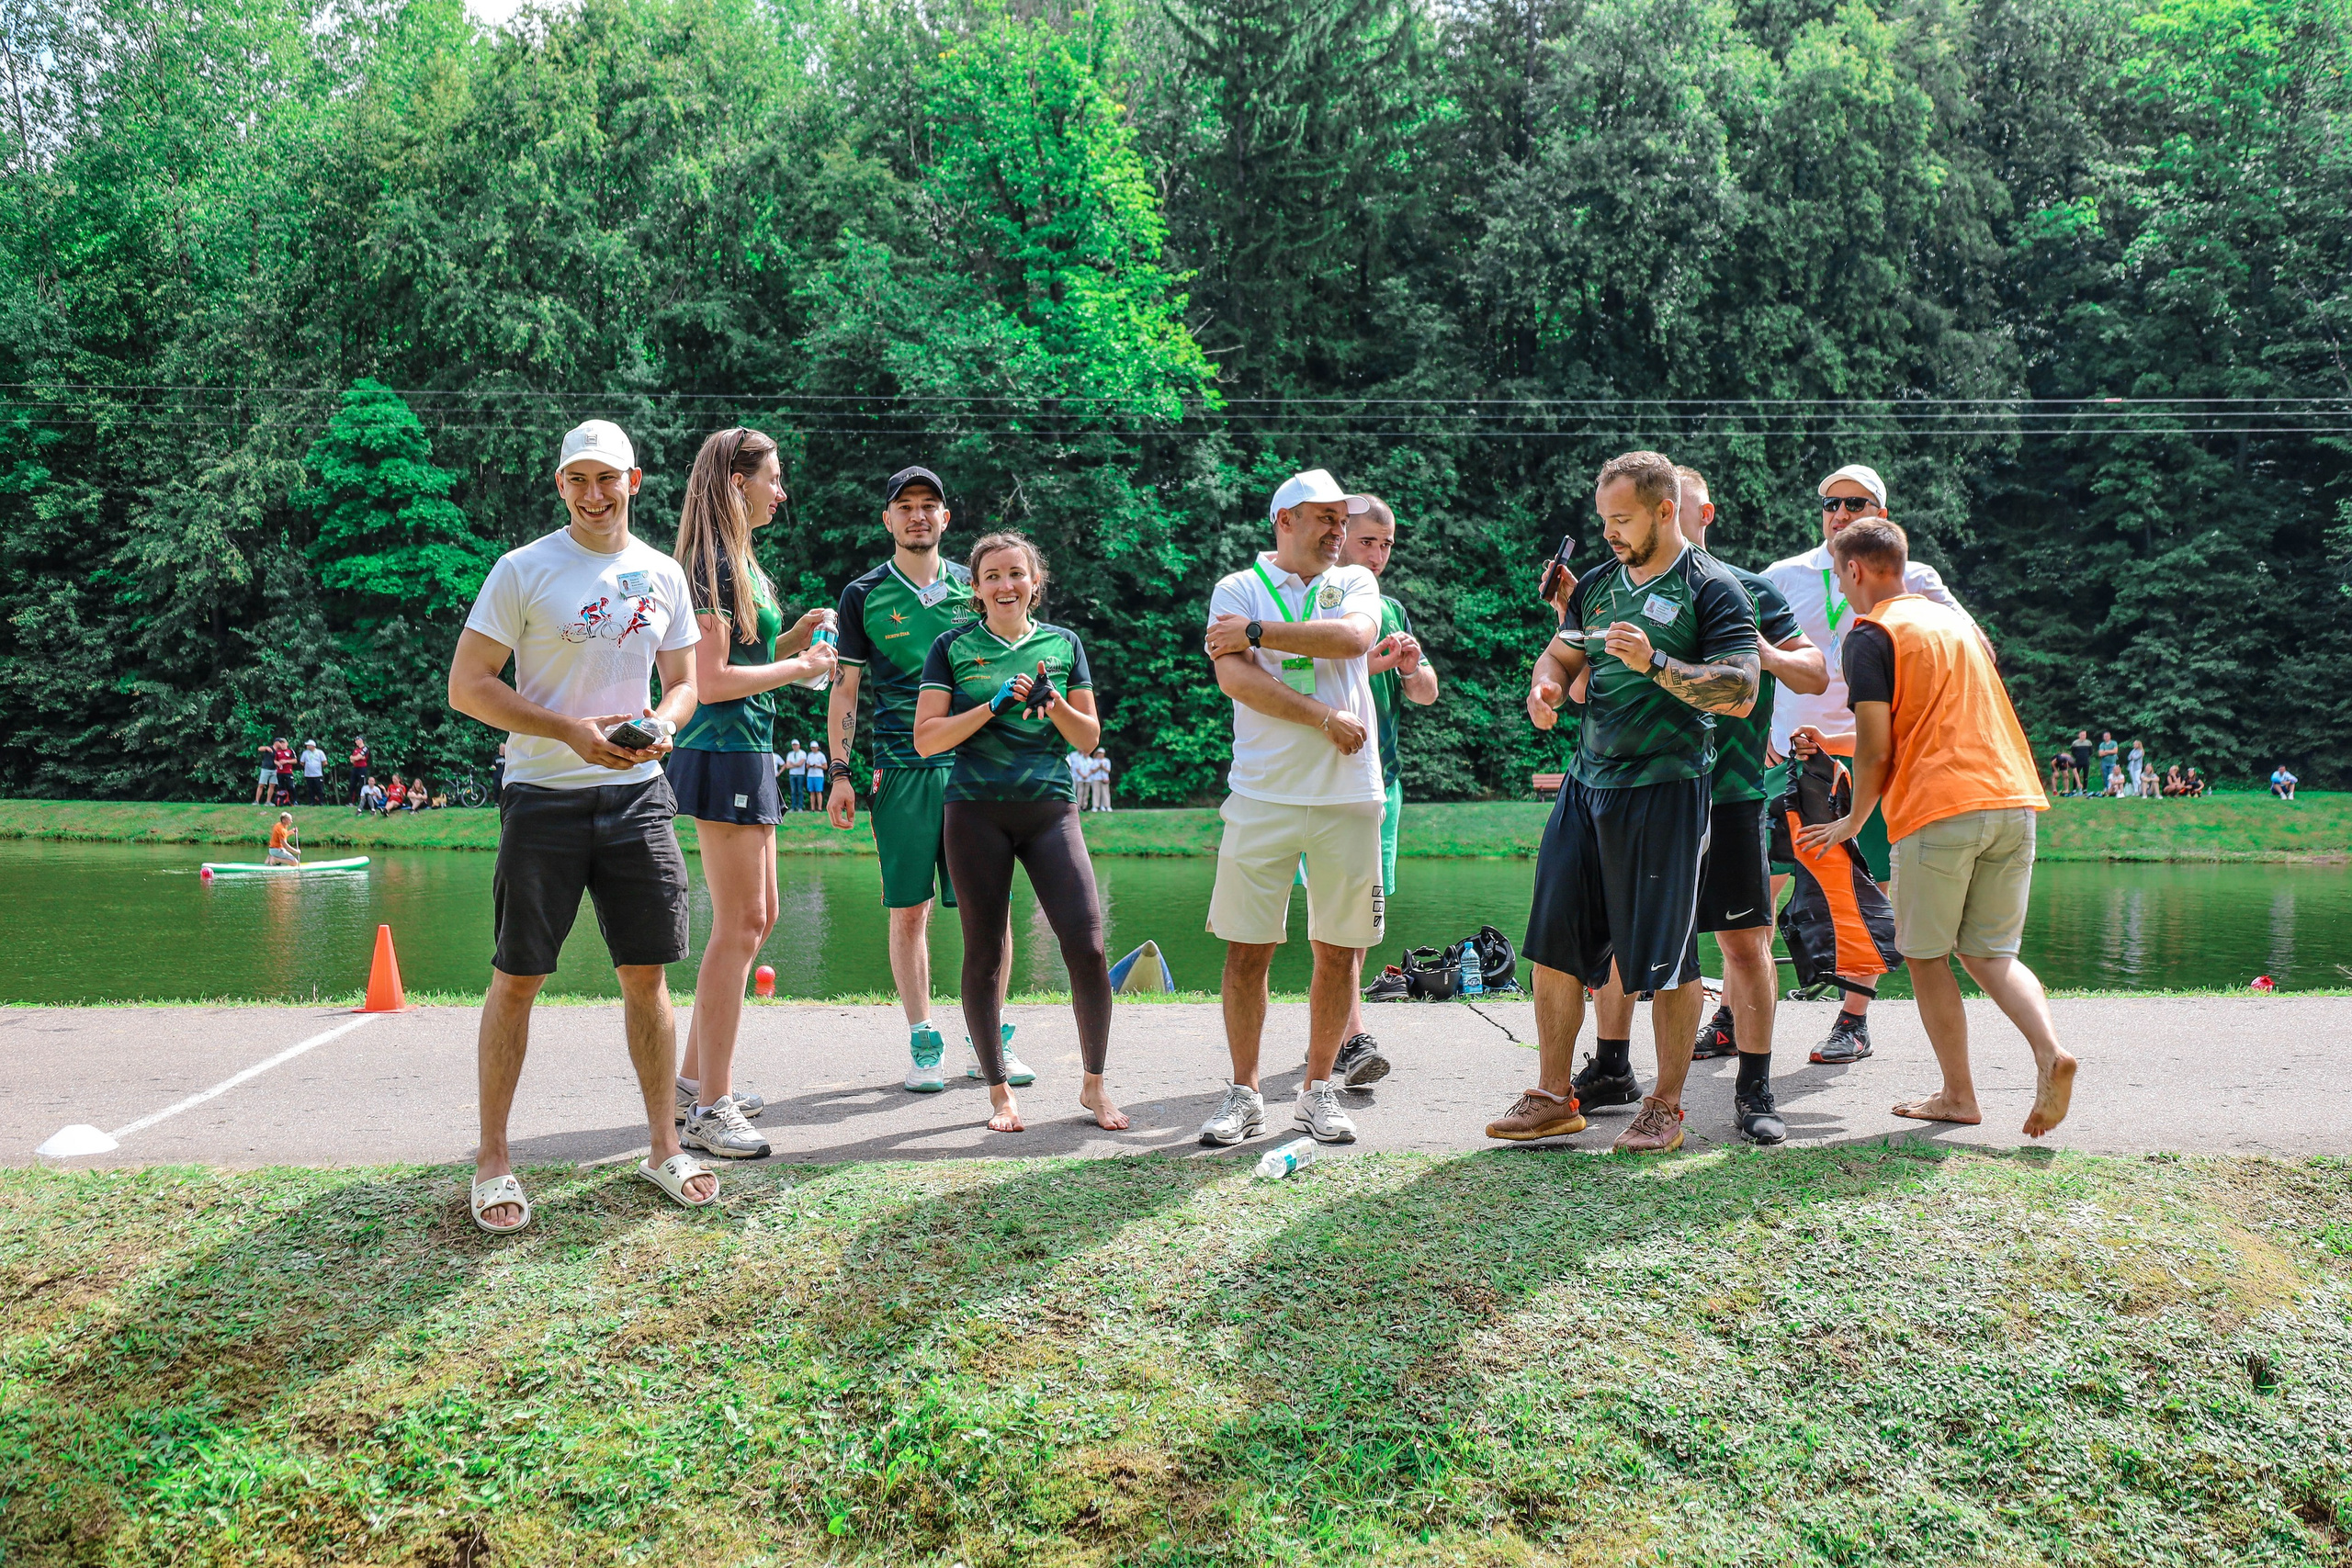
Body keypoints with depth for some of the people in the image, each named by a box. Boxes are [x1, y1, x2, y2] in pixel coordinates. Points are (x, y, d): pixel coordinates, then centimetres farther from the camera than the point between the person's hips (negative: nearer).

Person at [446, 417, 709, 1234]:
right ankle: (493, 1159, 12)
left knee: (646, 973, 7)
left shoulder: (663, 575, 9)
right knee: (517, 977, 1)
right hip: (544, 796, -3)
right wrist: (570, 730, -17)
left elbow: (684, 681, 16)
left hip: (637, 794, 4)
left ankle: (662, 1145, 19)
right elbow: (467, 686, -7)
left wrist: (665, 723, -7)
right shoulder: (522, 570, -4)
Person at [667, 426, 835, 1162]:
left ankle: (696, 1077, 24)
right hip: (724, 754, -11)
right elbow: (711, 681, -19)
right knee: (739, 926, -9)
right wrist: (798, 667, -11)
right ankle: (708, 1109, -4)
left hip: (747, 751, 11)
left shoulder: (740, 561, 18)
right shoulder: (714, 563, -13)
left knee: (755, 919, 16)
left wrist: (793, 637, 8)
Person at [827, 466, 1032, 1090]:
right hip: (902, 769, -1)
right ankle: (923, 1044, 9)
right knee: (909, 910, -1)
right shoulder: (864, 596, 7)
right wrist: (839, 771, 0)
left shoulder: (974, 588, 12)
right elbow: (844, 689, 8)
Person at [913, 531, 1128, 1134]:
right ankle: (998, 1091, 18)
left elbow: (1089, 738, 12)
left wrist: (1054, 702, -7)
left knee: (1087, 947, -9)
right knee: (985, 956, 4)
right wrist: (994, 706, -11)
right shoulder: (954, 647, 5)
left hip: (1050, 808, 1)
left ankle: (1094, 1085, 9)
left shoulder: (1063, 644, 11)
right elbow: (926, 739, -1)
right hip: (977, 812, -1)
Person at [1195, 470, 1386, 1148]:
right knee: (1247, 948, 0)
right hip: (1263, 794, -2)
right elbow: (1235, 678, -9)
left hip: (1349, 794, 2)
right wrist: (1327, 718, -12)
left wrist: (1259, 632, -10)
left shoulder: (1355, 582, 13)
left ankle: (1319, 1090, 18)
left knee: (1339, 949, 5)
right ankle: (1244, 1093, 12)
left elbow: (1354, 638, -10)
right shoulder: (1238, 589, 7)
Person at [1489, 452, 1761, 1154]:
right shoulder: (1599, 584, 16)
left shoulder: (1712, 588, -4)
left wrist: (1655, 663, -23)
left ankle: (1665, 1108, 13)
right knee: (1554, 943, 4)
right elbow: (1560, 655, 25)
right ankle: (1554, 1096, 15)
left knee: (1668, 957, 0)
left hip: (1667, 787, -6)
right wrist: (1546, 683, 1)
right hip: (1588, 782, 6)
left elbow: (1741, 693, -13)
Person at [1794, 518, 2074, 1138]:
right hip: (2012, 802, 7)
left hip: (1937, 811, -7)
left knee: (1926, 956, 8)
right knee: (1990, 954, 12)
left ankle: (1958, 1096, 9)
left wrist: (1853, 821, 9)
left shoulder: (1871, 635, -2)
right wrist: (1832, 745, 34)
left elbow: (1877, 751, -6)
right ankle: (2050, 1053, -12)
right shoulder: (1956, 621, 22)